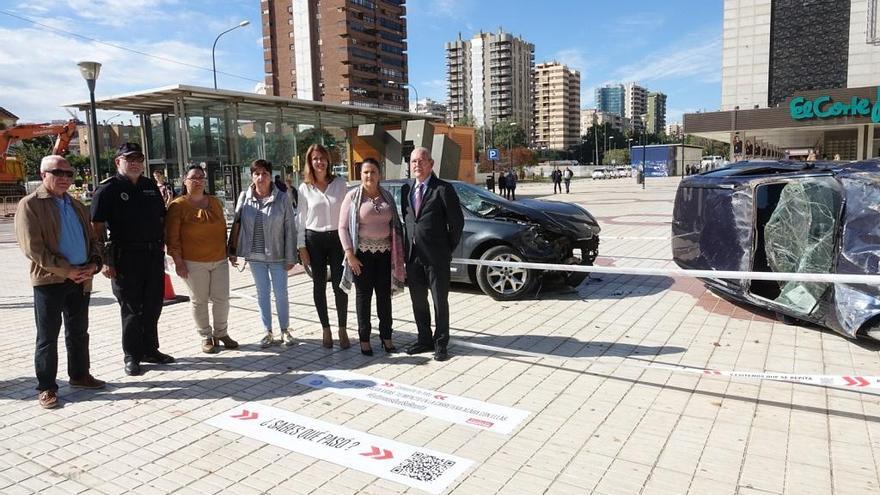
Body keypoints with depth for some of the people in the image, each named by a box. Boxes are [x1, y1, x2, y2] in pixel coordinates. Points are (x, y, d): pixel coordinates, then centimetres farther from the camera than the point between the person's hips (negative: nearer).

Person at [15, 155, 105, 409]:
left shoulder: (77, 206, 15)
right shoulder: (30, 205, -5)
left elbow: (92, 239, 16)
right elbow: (32, 247, -13)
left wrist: (94, 264, -4)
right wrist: (67, 270, -17)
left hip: (81, 280, 6)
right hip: (49, 281, -6)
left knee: (79, 332, 16)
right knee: (48, 337, 2)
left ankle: (79, 375, 30)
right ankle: (46, 388, 11)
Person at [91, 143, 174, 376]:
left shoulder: (151, 186, 12)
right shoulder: (108, 189, -4)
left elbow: (161, 219, 18)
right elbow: (98, 227, -8)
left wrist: (162, 246, 10)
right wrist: (105, 260, -13)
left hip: (154, 254, 5)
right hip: (125, 258, -5)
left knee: (153, 306, 12)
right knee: (131, 309, 4)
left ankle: (150, 349, 26)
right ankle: (132, 355, 16)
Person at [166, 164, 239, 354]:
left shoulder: (215, 202, 10)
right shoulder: (178, 206, -5)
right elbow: (172, 237, -7)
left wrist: (226, 251, 17)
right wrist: (178, 262, -11)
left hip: (220, 260, 4)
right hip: (194, 262, -4)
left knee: (221, 298, 6)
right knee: (199, 301, 5)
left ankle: (221, 333, 23)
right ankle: (206, 337, 18)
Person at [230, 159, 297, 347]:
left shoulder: (282, 198, -8)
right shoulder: (244, 197, -2)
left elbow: (290, 229, -7)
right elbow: (237, 224, 6)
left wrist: (290, 257, -8)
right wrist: (233, 251, 6)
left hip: (277, 254, -2)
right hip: (255, 256, 2)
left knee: (281, 293, 7)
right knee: (262, 293, 11)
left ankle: (285, 330, 23)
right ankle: (268, 332, 22)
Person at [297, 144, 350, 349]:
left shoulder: (340, 183, 1)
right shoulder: (305, 188, 1)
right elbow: (300, 219, 4)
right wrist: (301, 246, 0)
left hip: (337, 238, -1)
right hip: (314, 240, 1)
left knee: (339, 285, -1)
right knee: (319, 285, 7)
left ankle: (342, 330, 11)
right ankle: (326, 330, 18)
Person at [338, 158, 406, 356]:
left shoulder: (387, 196, 9)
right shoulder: (353, 196, -2)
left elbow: (395, 225, 13)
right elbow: (343, 227, -5)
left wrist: (397, 251, 5)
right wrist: (349, 254, -12)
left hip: (385, 252, 3)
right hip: (362, 252, -3)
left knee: (384, 295, 7)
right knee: (364, 296, 4)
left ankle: (386, 337, 18)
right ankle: (364, 339, 13)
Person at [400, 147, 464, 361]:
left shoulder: (443, 189, -8)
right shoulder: (406, 189, 9)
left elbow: (457, 221, -6)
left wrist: (449, 248, -2)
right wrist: (407, 245, 8)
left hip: (436, 256, -5)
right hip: (412, 255, 6)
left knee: (440, 301, 5)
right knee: (418, 301, 14)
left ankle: (441, 344, 18)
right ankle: (424, 340, 29)